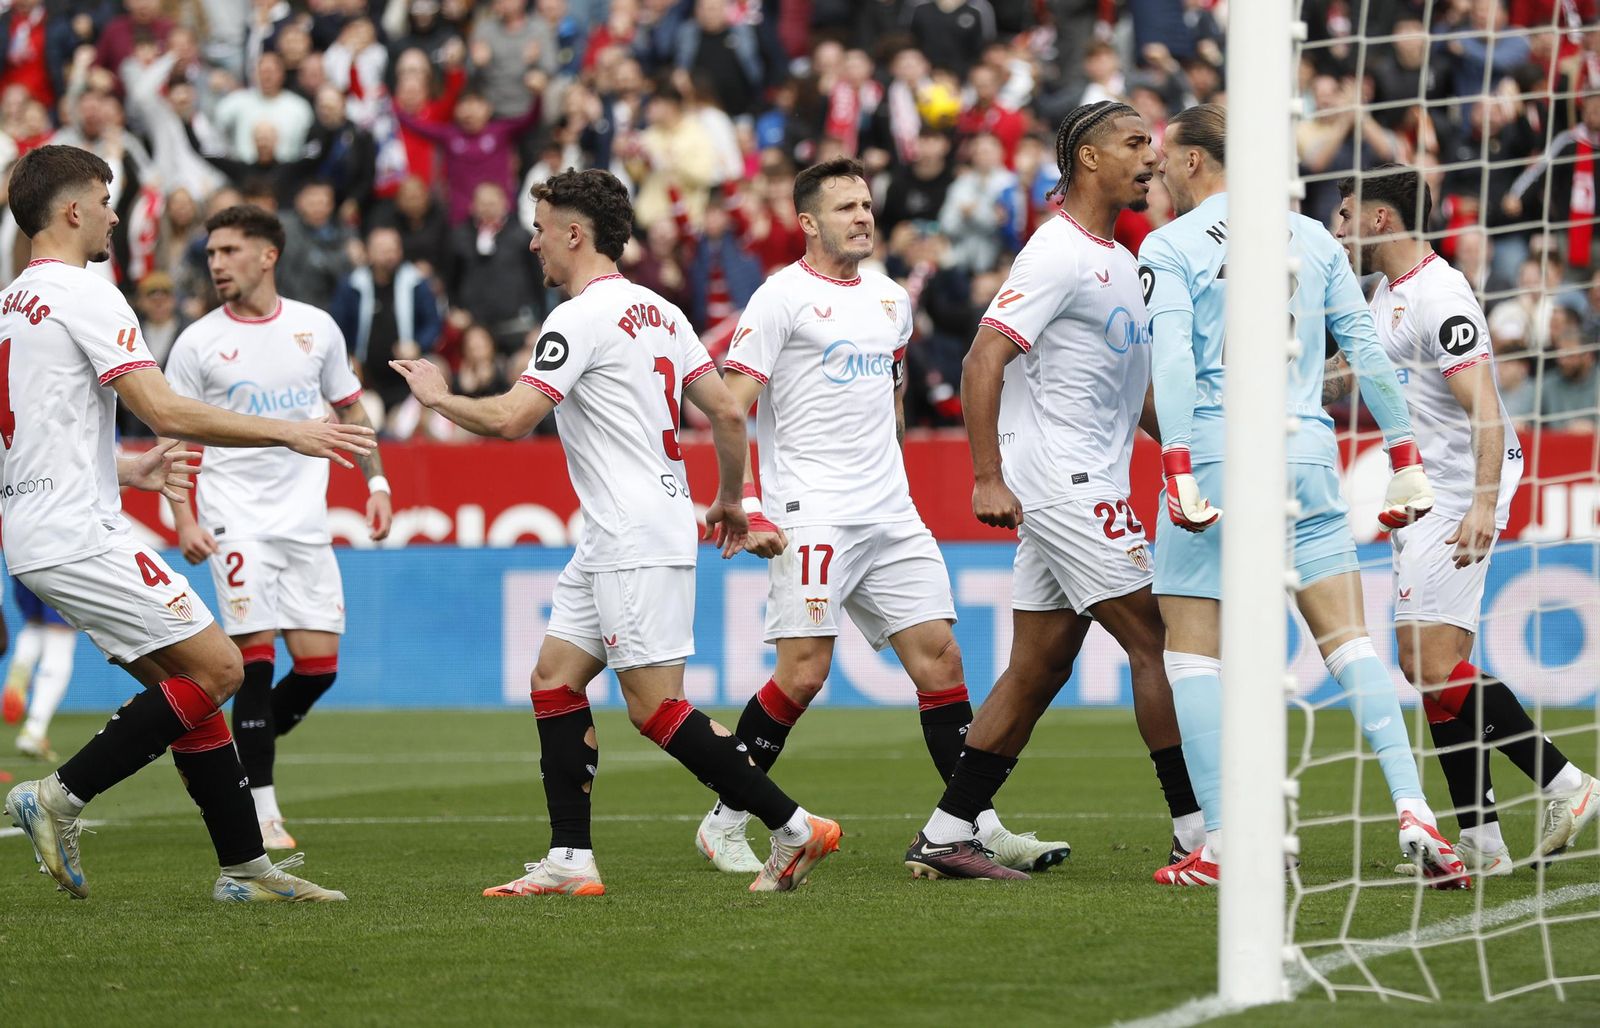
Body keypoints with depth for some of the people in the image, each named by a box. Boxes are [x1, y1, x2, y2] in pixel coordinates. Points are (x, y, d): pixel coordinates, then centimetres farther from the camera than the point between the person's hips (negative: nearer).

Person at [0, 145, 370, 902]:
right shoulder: (84, 295, -12)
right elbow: (166, 413, -18)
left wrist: (128, 469, 36)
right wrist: (286, 432, -12)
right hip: (79, 535, -10)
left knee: (182, 683, 10)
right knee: (217, 669, -9)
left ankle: (244, 866, 8)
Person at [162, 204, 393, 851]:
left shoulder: (316, 329, 6)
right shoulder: (198, 343, -1)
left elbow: (350, 410, 18)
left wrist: (376, 484, 9)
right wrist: (183, 520, -10)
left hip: (305, 520, 3)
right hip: (235, 520, -3)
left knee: (319, 663, -3)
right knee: (257, 653, -11)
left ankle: (244, 754, 22)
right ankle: (261, 812, -6)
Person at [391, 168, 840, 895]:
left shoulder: (581, 318, -14)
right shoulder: (659, 311, 13)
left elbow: (509, 419, -20)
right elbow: (728, 412, 14)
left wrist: (437, 396, -2)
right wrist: (730, 500, 26)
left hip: (639, 546, -10)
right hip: (612, 544, 10)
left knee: (656, 707, -9)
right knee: (554, 679, 9)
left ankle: (794, 830, -7)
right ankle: (570, 861, 6)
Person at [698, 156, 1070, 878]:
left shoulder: (891, 299, 16)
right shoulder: (782, 298, -5)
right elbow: (730, 411, -8)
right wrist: (747, 509, -16)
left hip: (892, 518, 7)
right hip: (811, 518, -7)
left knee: (939, 658, 1)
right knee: (803, 673, -12)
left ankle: (980, 827, 4)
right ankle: (724, 824, 1)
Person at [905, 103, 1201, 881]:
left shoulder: (1119, 261, 18)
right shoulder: (1057, 256, -12)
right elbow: (982, 362, -19)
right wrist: (988, 479, -24)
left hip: (1086, 487, 10)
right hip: (1060, 482, -10)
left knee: (1039, 667, 7)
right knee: (1154, 637, -9)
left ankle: (944, 837, 9)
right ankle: (1197, 829, -4)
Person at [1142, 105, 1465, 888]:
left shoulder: (1168, 247, -1)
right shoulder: (1312, 237, 12)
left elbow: (1173, 362, -13)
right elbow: (1367, 349, 10)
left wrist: (1178, 473, -19)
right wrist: (1405, 463, 13)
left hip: (1218, 452, -4)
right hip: (1309, 454, 4)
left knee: (1192, 649, 4)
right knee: (1350, 641, 6)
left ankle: (1221, 842, -3)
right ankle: (1414, 816, -8)